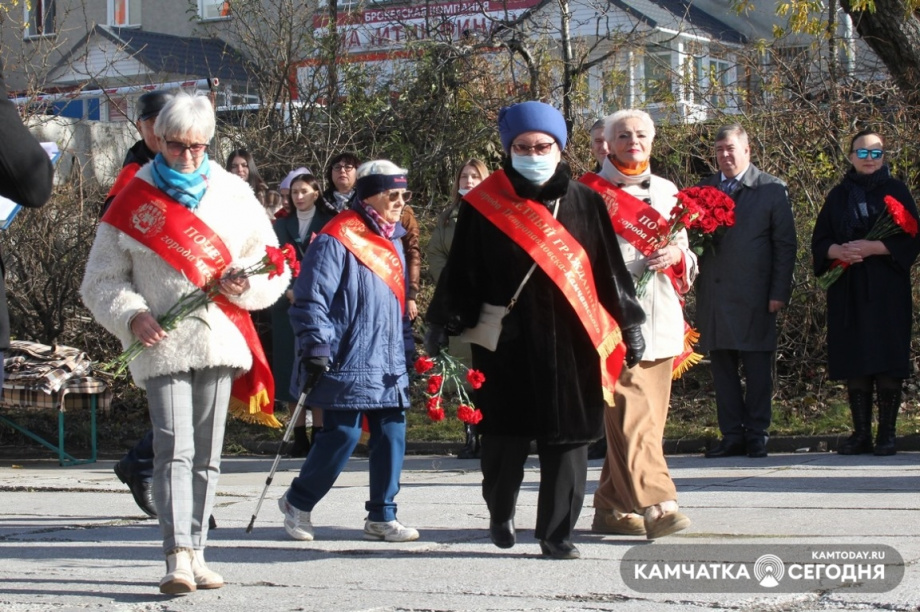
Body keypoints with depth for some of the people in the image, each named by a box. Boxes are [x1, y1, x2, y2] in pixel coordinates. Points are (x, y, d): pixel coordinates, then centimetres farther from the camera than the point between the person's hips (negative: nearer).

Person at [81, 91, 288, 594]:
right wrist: (131, 316, -10)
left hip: (219, 341, 3)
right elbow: (101, 282, 8)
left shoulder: (233, 195, 11)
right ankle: (178, 559, -21)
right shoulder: (132, 203, 6)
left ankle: (196, 555, 15)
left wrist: (244, 282, -7)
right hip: (161, 346, -3)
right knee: (173, 448, -15)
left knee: (206, 455, 6)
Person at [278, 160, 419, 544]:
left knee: (392, 434, 3)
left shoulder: (393, 240, 17)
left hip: (388, 365, 8)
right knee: (343, 434, -7)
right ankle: (297, 502, 14)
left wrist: (407, 350, 21)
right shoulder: (336, 241, -10)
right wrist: (316, 350, -17)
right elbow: (311, 300, -13)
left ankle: (381, 517, 12)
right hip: (348, 364, -8)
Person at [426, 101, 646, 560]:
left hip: (570, 344, 1)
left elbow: (610, 269, 11)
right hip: (506, 344, -1)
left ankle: (557, 532, 10)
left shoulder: (585, 204, 7)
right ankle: (500, 511, 33)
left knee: (567, 437, 0)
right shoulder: (483, 205, 2)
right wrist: (444, 325, -3)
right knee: (505, 436, 6)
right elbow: (460, 272, 3)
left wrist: (629, 324, 10)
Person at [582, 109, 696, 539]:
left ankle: (613, 508, 15)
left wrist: (677, 254, -3)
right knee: (630, 415, -15)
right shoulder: (590, 192, 3)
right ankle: (655, 504, -23)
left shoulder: (666, 192, 18)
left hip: (661, 321, 6)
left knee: (646, 419, 6)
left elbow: (687, 257, 20)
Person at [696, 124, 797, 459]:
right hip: (713, 294, 4)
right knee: (722, 367, 6)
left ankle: (756, 434, 9)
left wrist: (779, 292, -6)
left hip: (753, 296, -3)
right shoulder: (703, 189, 12)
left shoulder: (772, 189, 1)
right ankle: (732, 435, 12)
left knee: (757, 367, 2)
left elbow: (785, 245, 0)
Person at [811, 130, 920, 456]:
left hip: (887, 291, -3)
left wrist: (872, 248, -16)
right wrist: (837, 251, -11)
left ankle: (887, 434, -3)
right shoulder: (839, 195, 14)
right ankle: (861, 434, 5)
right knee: (855, 365, 1)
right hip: (848, 291, 3)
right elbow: (819, 240, 11)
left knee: (887, 362, -7)